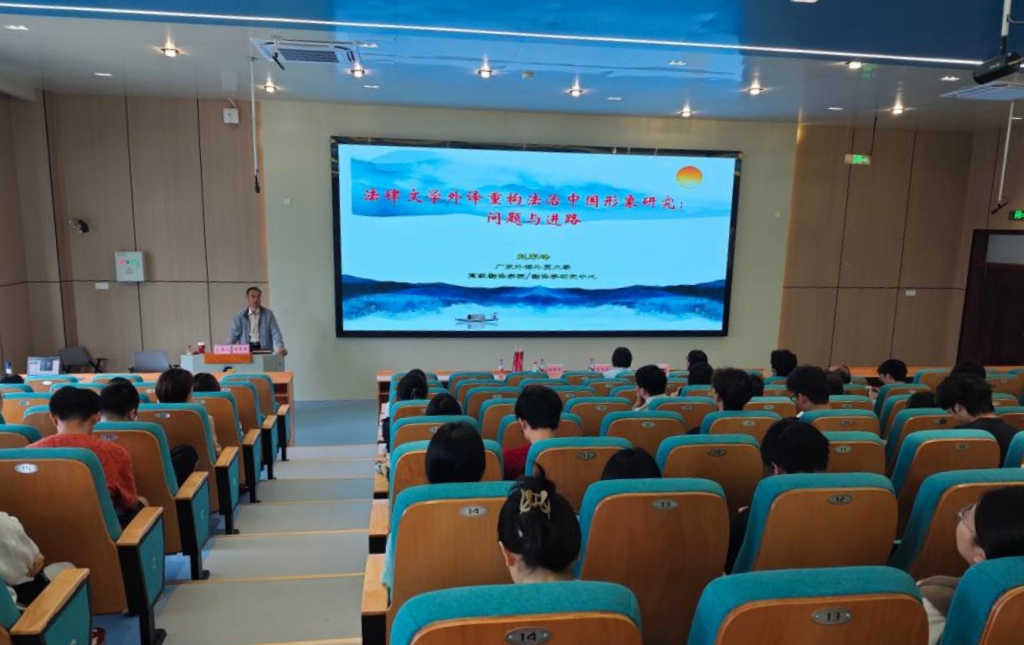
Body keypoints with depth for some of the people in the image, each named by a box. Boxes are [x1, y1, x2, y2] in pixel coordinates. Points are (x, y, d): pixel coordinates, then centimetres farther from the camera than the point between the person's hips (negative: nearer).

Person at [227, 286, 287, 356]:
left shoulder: (268, 314, 6)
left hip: (264, 349, 0)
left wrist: (280, 348, -18)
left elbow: (275, 333, -1)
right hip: (246, 349, 0)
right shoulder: (239, 316, 8)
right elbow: (234, 334, 4)